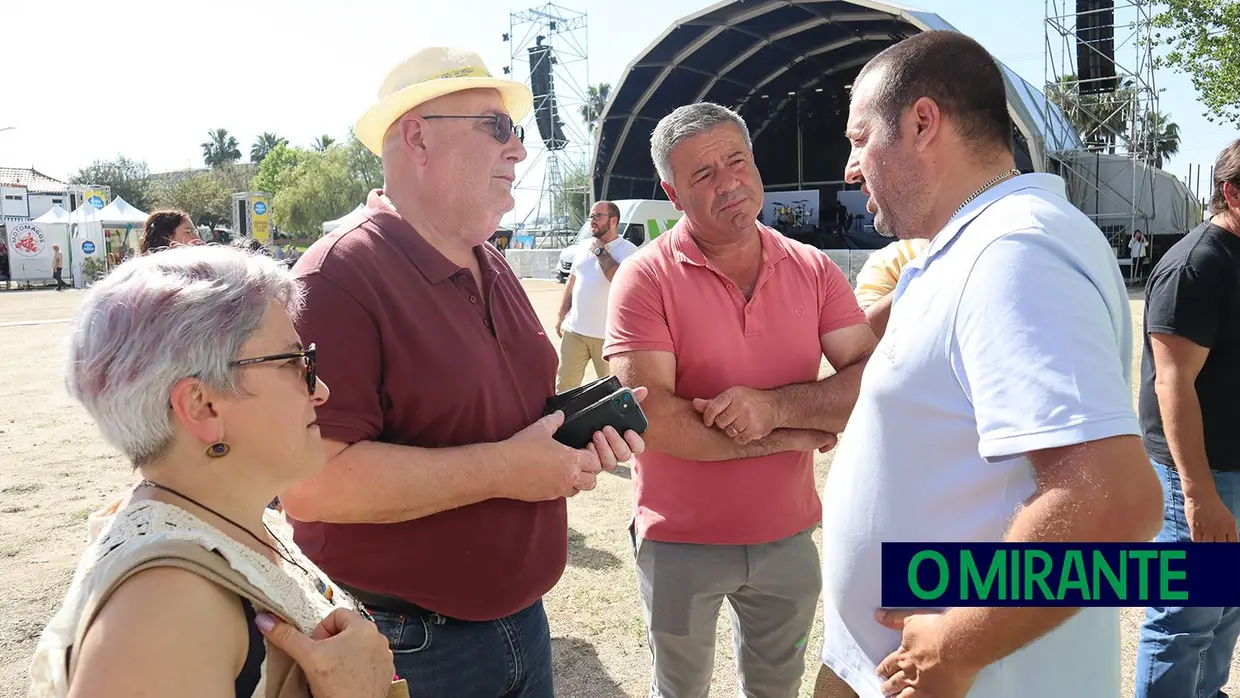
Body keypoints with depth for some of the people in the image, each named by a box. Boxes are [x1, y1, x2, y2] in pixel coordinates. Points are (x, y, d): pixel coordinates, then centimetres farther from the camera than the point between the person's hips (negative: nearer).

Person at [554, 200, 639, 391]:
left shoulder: (627, 250, -9)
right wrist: (561, 316, 20)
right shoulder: (584, 248, 12)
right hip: (574, 330, 6)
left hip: (608, 334, -6)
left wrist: (600, 252, -15)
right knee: (564, 385, 10)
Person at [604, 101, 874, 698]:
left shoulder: (814, 270, -3)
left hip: (787, 536, 3)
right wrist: (794, 434, -17)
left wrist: (776, 406, -26)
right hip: (680, 543, -3)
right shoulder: (646, 277, -15)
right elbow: (652, 419, -24)